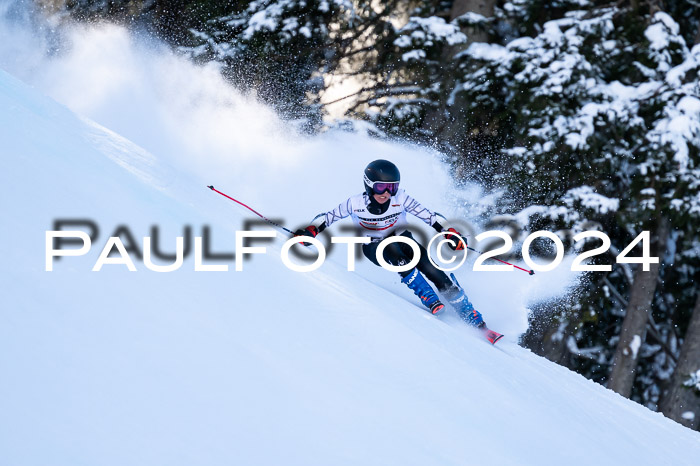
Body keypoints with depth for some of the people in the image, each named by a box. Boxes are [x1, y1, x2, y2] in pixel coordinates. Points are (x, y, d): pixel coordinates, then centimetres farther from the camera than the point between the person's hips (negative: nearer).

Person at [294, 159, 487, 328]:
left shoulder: (401, 199, -21)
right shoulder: (356, 204, -21)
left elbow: (430, 216, -16)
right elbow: (327, 217, -9)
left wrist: (451, 234, -28)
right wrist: (310, 231, -26)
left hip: (402, 239, 1)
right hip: (374, 249, -1)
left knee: (431, 269, -24)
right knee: (393, 251, -37)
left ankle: (474, 319, -15)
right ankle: (429, 298, -33)